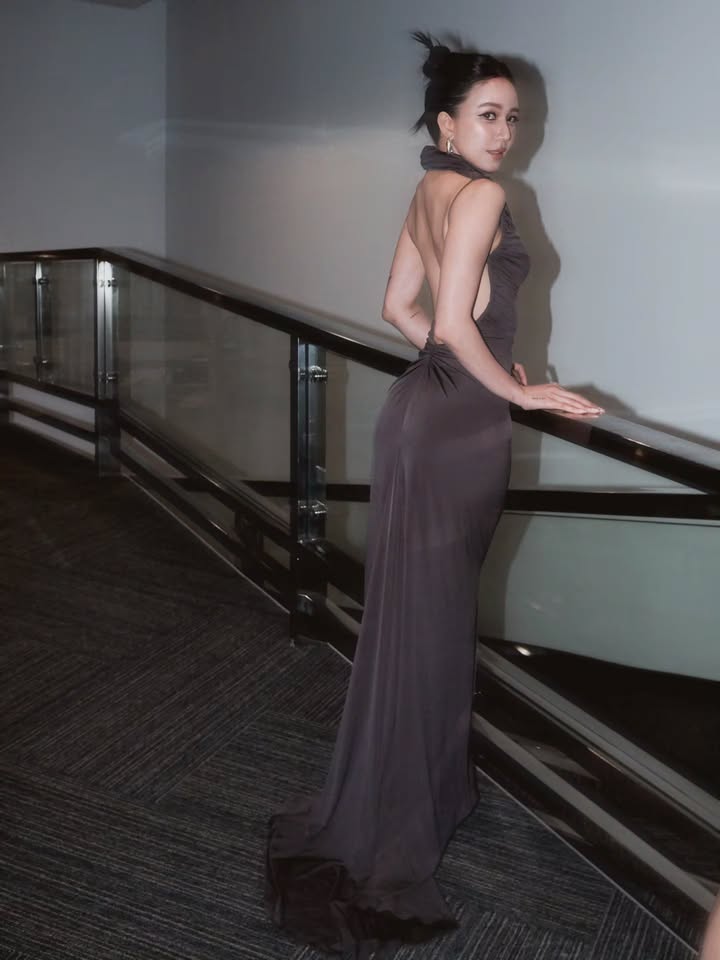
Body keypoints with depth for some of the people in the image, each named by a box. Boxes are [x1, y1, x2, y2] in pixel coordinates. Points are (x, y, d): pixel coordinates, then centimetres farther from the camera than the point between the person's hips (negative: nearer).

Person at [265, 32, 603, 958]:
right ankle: (388, 840, 12)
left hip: (429, 406, 9)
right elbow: (453, 322, -22)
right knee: (426, 618, -2)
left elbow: (399, 307, 18)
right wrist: (519, 392, -10)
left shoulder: (428, 192, 13)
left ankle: (430, 784, 40)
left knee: (426, 612, 19)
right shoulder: (479, 195, -14)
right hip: (459, 424, -9)